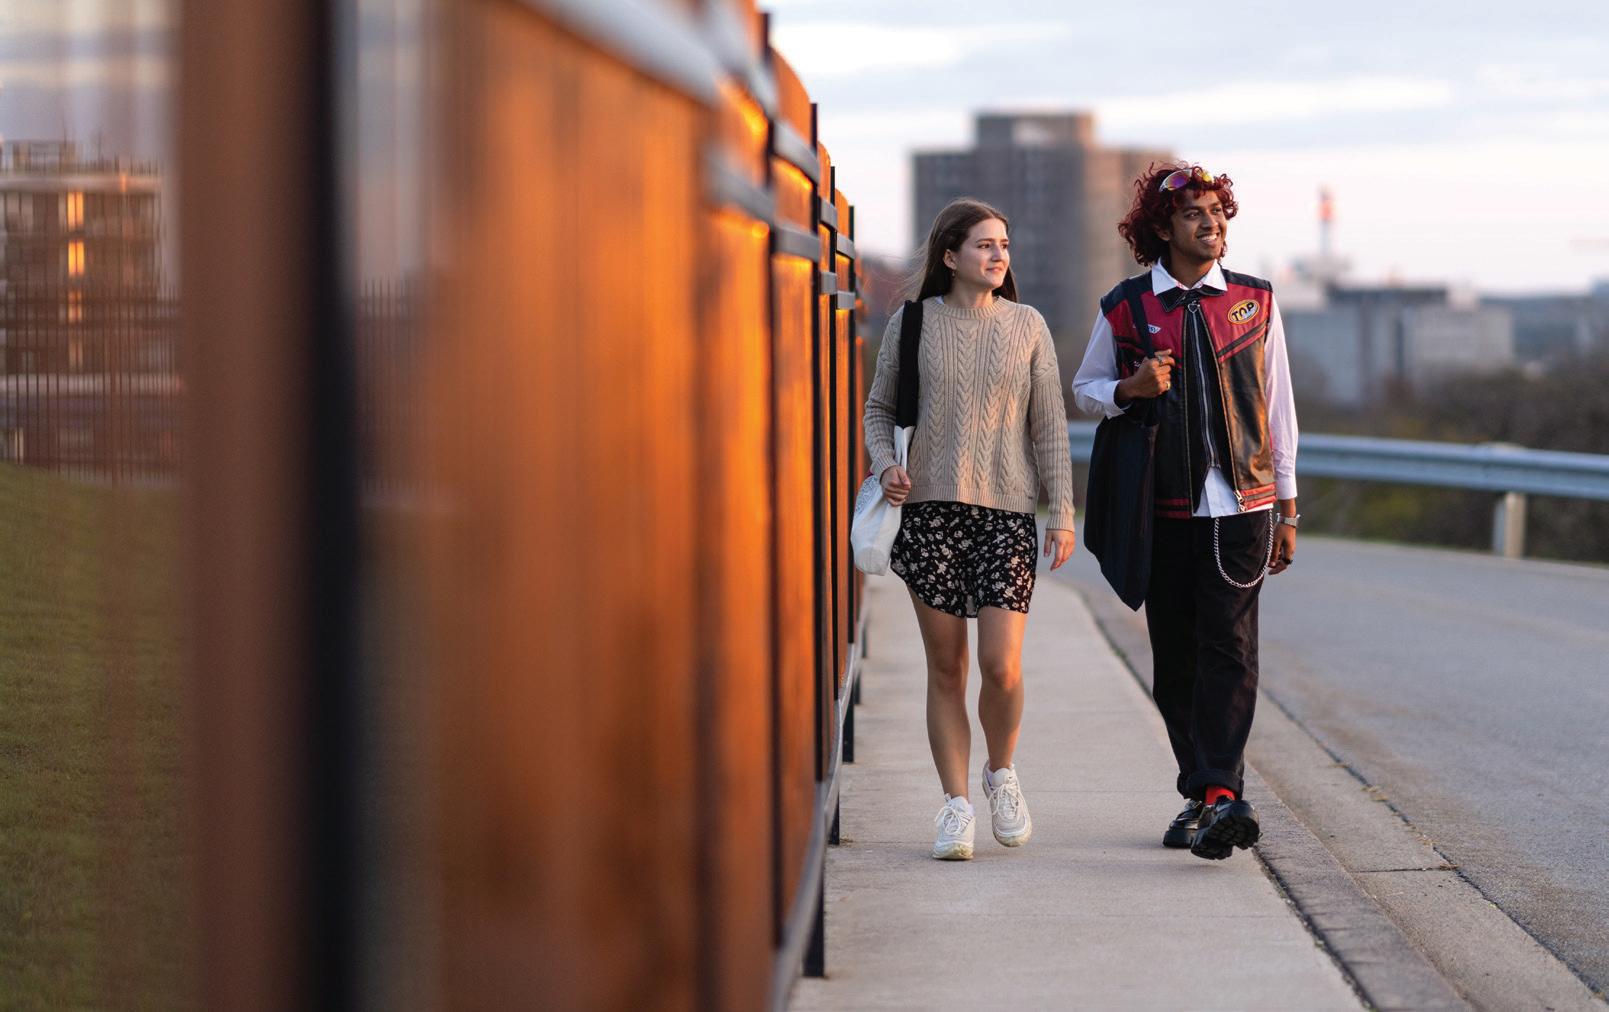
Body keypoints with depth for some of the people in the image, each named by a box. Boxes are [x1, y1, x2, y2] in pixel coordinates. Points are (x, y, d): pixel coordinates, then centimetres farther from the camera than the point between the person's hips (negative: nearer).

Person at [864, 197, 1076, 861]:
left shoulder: (1027, 326, 7)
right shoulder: (913, 323, 5)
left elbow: (1049, 426, 8)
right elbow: (879, 408, 14)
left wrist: (1062, 513, 4)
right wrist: (885, 466, -5)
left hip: (1006, 509, 0)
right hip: (930, 508, 0)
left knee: (1001, 665, -9)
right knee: (945, 667, 1)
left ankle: (1001, 772, 17)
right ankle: (956, 804, 9)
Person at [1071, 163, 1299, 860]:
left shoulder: (1255, 302, 8)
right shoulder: (1125, 307, 5)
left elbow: (1278, 408, 12)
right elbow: (1084, 388, 15)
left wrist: (1287, 509, 10)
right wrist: (1130, 388, -9)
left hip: (1241, 503, -1)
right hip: (1162, 508, 1)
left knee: (1229, 647, -12)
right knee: (1175, 659, 4)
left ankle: (1218, 795, -20)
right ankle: (1203, 794, 16)